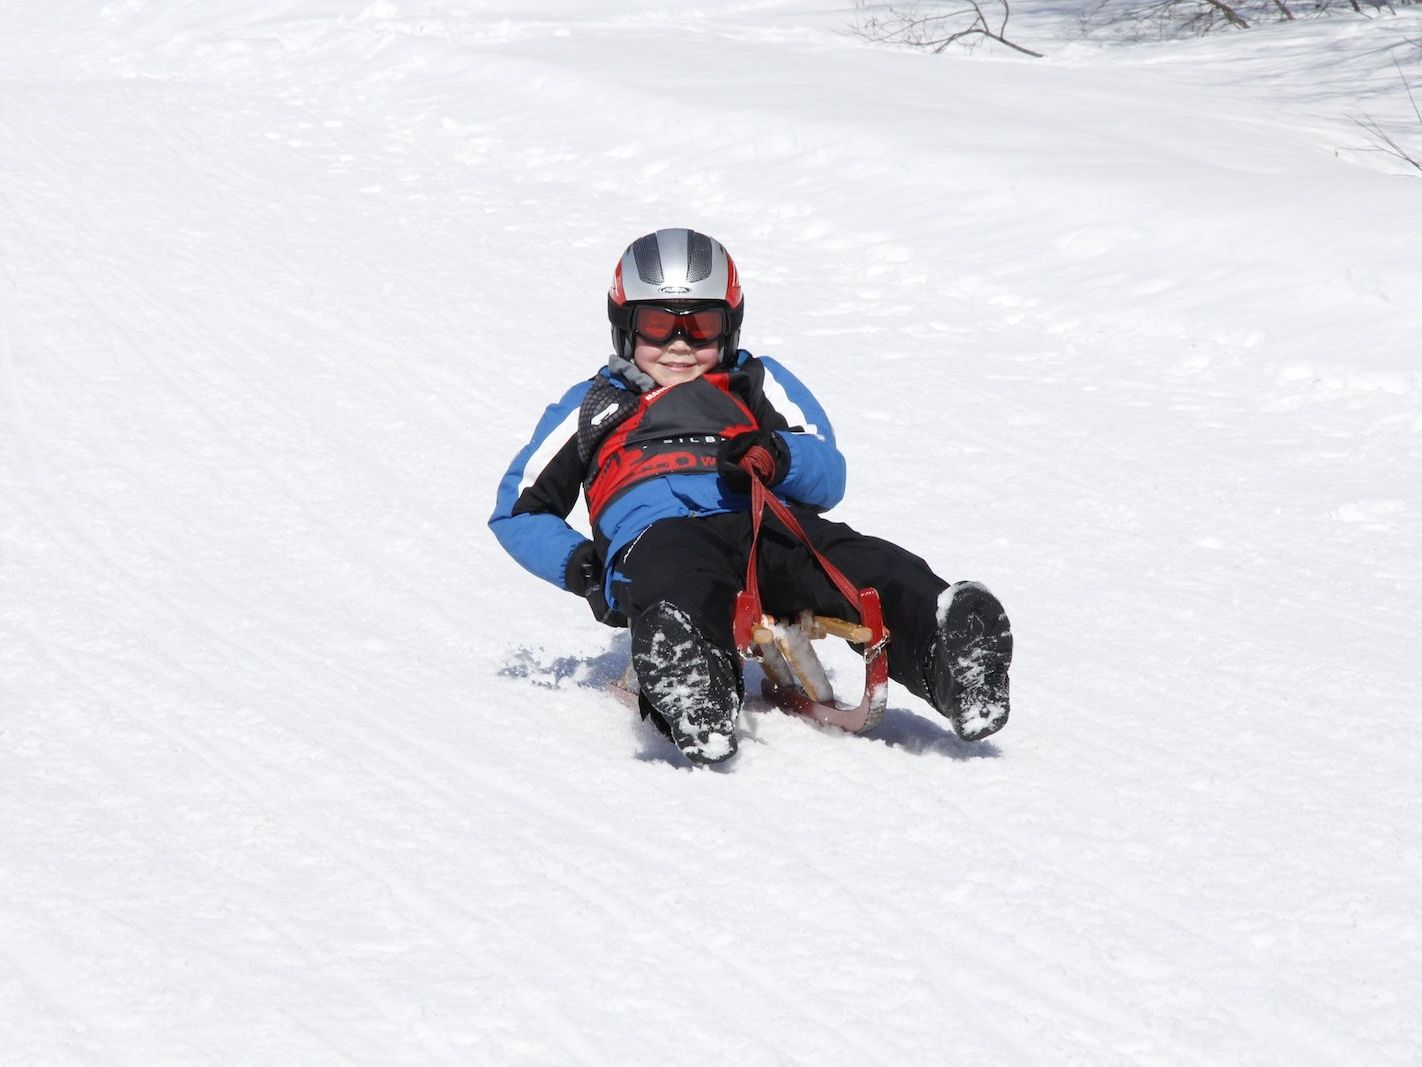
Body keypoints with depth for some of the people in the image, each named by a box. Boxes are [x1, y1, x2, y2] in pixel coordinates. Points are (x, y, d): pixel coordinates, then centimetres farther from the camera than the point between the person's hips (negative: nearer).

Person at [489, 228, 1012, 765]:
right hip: (657, 534, -2)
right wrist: (578, 566, 9)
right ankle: (693, 691, -75)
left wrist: (778, 459, -8)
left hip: (769, 525, 2)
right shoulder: (593, 407, 36)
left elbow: (828, 478, 19)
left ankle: (945, 644, -63)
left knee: (869, 566, -34)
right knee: (682, 574, -44)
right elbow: (518, 511, 34)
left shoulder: (759, 385, 36)